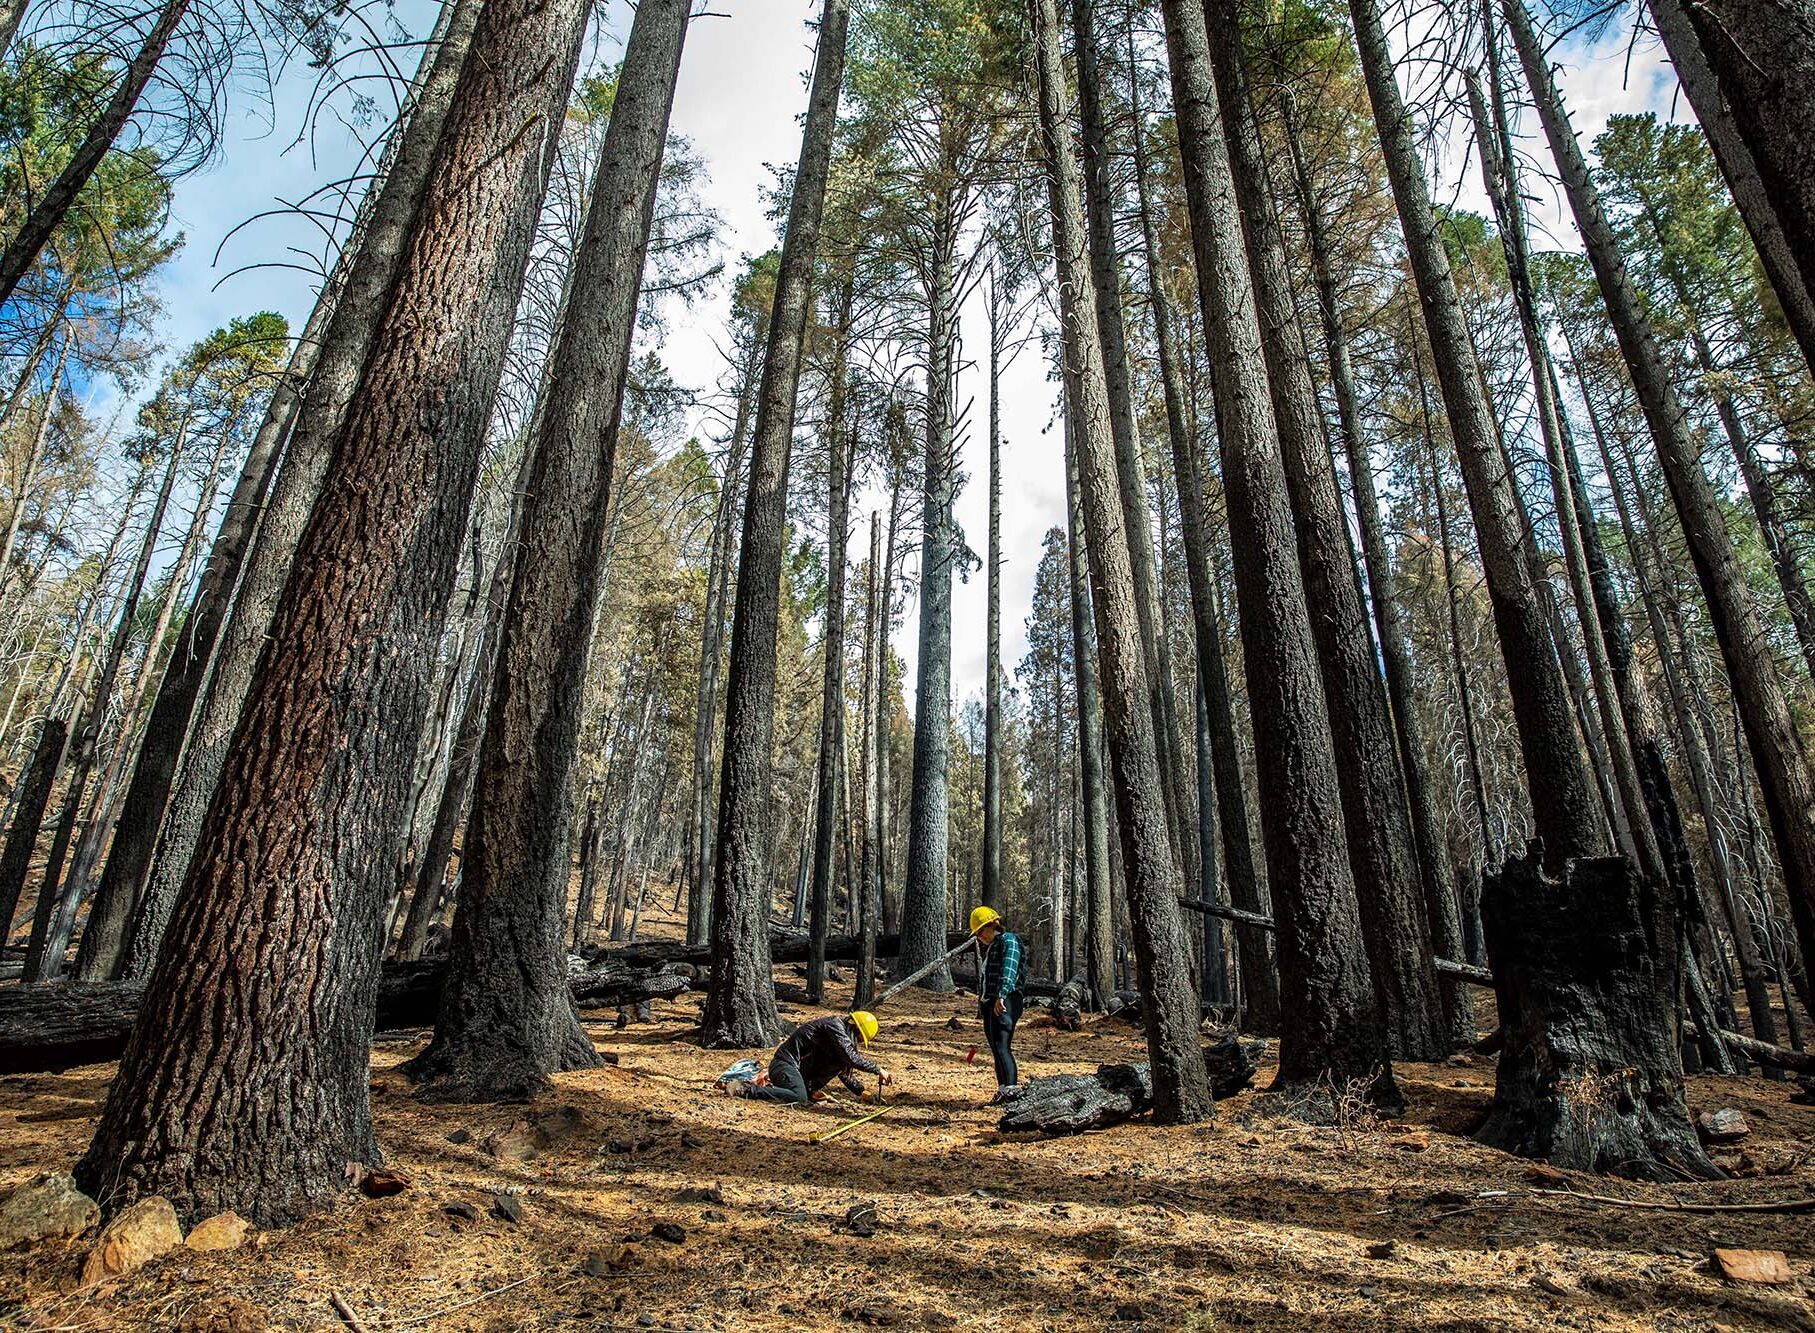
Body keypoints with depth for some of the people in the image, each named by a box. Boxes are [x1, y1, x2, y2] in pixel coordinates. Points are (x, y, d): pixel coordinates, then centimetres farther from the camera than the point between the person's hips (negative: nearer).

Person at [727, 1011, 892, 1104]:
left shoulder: (841, 1031, 18)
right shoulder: (835, 1025, -13)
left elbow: (843, 1070, 21)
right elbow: (850, 1057, -23)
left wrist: (861, 1091, 12)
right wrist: (878, 1069, -17)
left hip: (799, 1067, 10)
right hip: (785, 1063, -10)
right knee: (799, 1097, -27)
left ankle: (769, 1086, 13)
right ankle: (744, 1089, -21)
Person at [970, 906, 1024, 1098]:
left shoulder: (1009, 940, -6)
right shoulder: (992, 947, 24)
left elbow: (1009, 969, -22)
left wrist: (1001, 996, -33)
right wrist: (981, 999, 27)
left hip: (1005, 1003, -10)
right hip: (989, 1003, 10)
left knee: (1002, 1047, -19)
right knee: (996, 1049, 8)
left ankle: (1011, 1088, -25)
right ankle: (1003, 1089, 12)